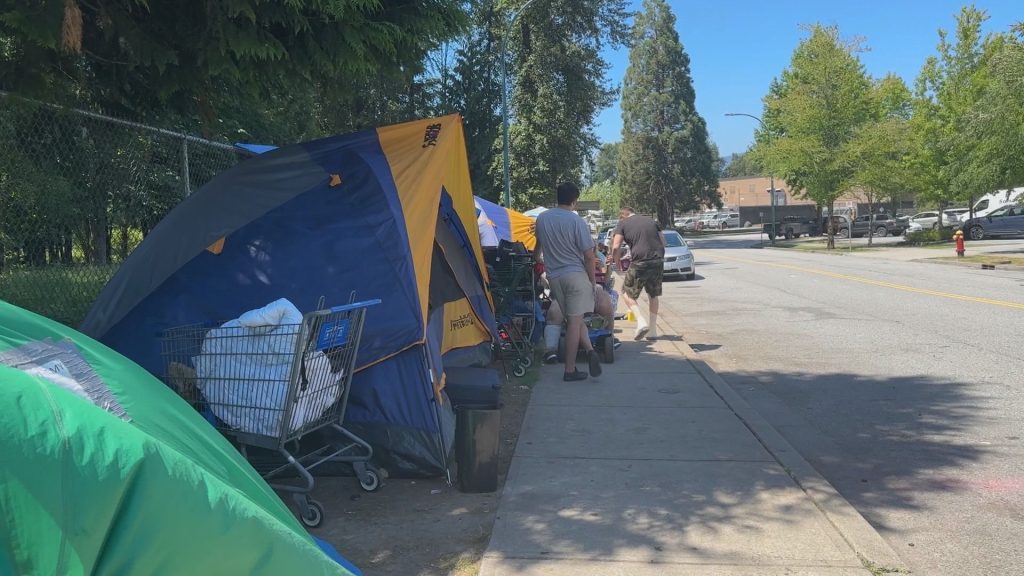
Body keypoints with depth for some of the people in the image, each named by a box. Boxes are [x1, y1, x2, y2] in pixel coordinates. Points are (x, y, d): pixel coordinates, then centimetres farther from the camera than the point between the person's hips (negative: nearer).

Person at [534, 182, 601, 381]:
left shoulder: (542, 219, 5)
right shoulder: (577, 221, -11)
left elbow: (538, 245, 24)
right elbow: (589, 256, -11)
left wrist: (537, 258, 46)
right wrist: (592, 281, 1)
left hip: (554, 276, 5)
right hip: (576, 275, -5)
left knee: (573, 319, 13)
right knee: (574, 321, -2)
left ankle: (589, 349, -1)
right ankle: (570, 370, -4)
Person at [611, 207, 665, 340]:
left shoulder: (622, 224, 6)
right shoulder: (651, 221, 19)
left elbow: (615, 247, -4)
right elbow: (663, 242, 19)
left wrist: (617, 263, 11)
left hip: (639, 264, -5)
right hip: (658, 262, 5)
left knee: (628, 293, 11)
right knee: (653, 295, 21)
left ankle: (641, 321, -10)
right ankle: (653, 330, 22)